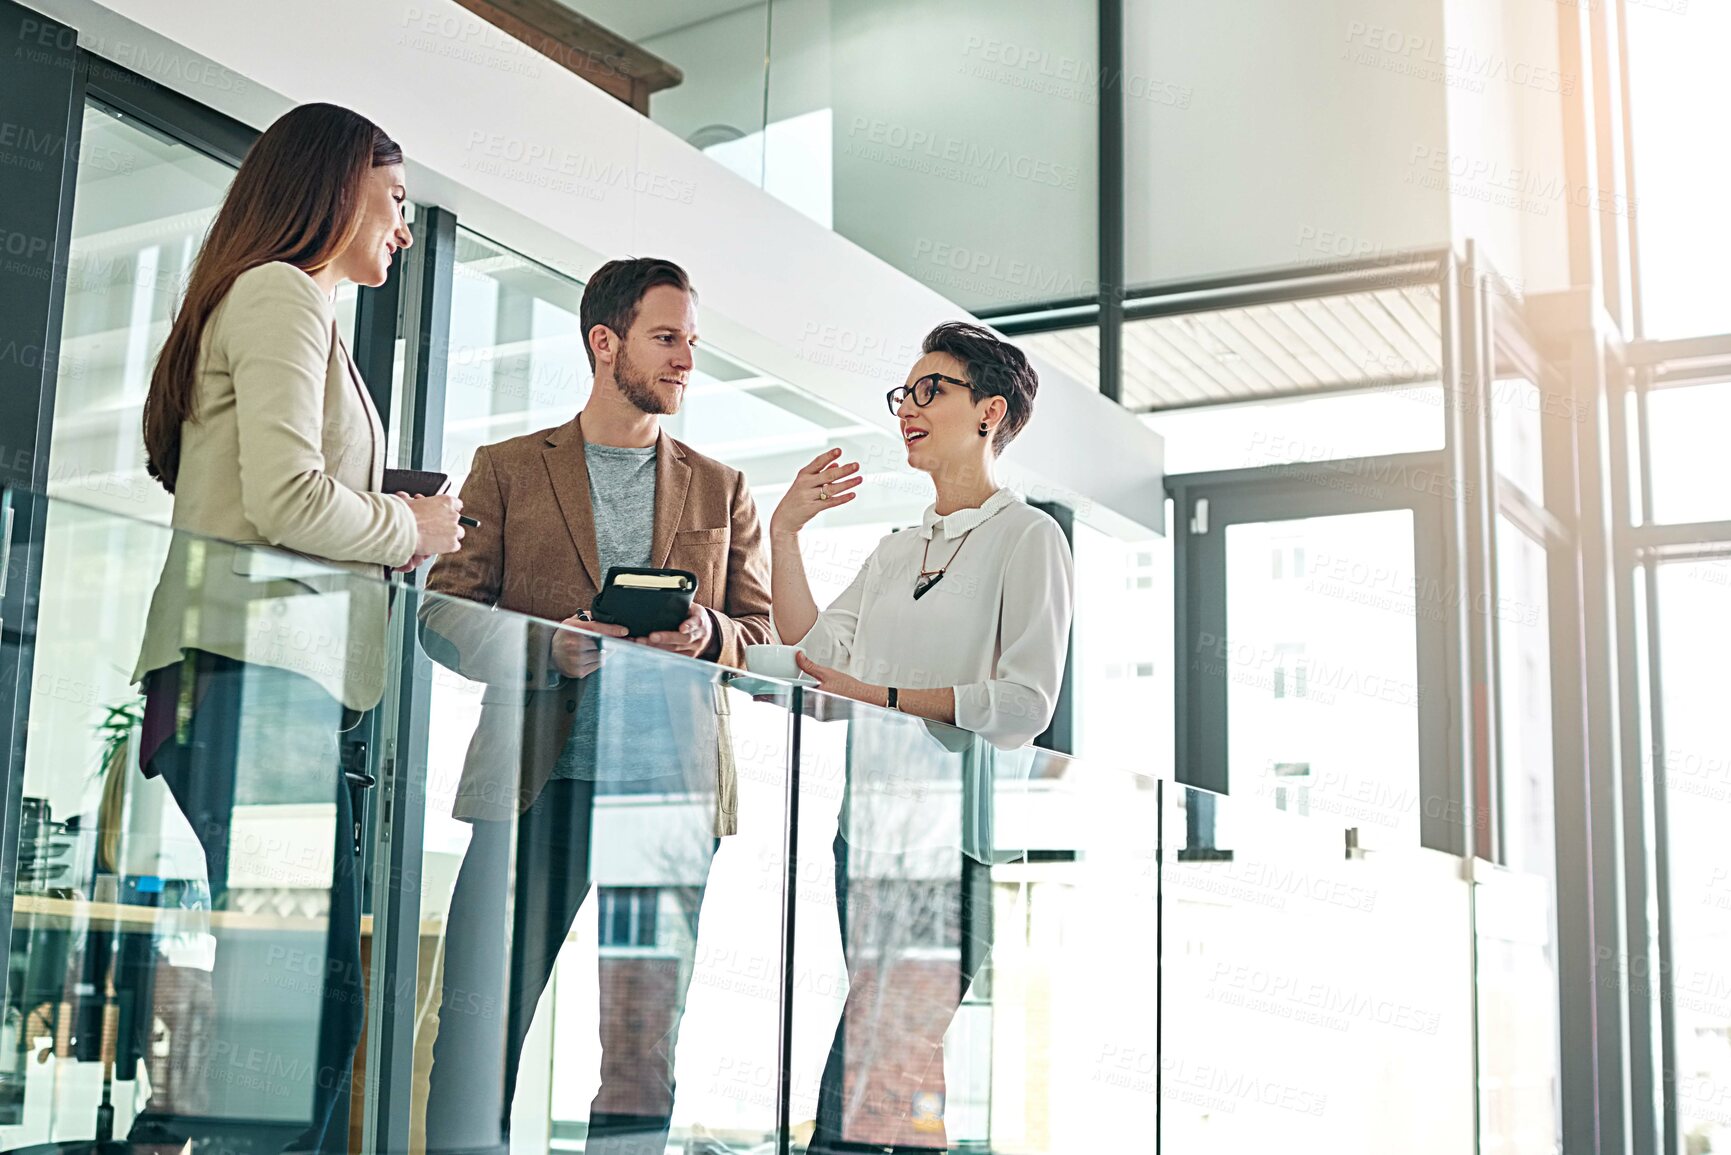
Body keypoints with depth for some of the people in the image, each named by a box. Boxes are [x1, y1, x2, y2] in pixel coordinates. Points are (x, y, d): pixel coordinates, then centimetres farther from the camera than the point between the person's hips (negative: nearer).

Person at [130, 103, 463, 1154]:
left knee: (316, 983, 3)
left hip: (281, 671, 10)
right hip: (256, 668, -10)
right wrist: (410, 529, 2)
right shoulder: (281, 292, 0)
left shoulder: (298, 306, 29)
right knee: (299, 989, -15)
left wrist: (394, 534, 13)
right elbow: (287, 498, -13)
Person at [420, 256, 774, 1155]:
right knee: (481, 1026, -4)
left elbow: (765, 633, 14)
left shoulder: (721, 490, 17)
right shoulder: (508, 469, 12)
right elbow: (444, 615, 5)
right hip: (537, 778, -1)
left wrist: (708, 634, -9)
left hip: (670, 784, 2)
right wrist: (543, 645, -14)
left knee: (647, 1045, 3)